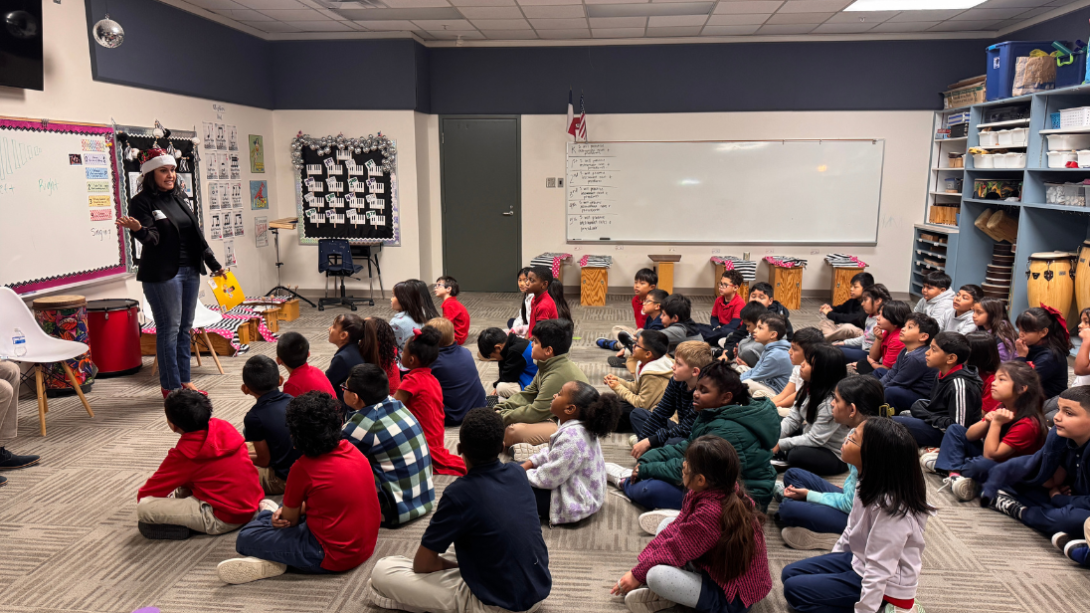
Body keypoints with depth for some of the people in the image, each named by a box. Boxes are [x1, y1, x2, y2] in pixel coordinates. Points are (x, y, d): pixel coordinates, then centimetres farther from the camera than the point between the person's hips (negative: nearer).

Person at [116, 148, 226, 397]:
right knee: (169, 328, -4)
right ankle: (171, 387, 5)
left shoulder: (181, 197, 13)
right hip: (162, 274, -7)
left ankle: (184, 381, 20)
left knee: (185, 327, 11)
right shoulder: (142, 202, -7)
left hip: (190, 271, 7)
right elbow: (152, 238, -17)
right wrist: (138, 229, -38)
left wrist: (213, 263, 17)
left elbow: (197, 234, 17)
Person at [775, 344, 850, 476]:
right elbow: (792, 419, -1)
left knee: (796, 454, -34)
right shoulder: (809, 388, -2)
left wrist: (780, 445, -23)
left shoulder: (832, 400, -28)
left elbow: (815, 439, -26)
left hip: (835, 456, -8)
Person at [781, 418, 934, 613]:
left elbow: (878, 571, -29)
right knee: (790, 573, 9)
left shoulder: (890, 508, -32)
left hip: (884, 586, -9)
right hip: (860, 560, 9)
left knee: (794, 589, -10)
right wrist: (831, 563, 17)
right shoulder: (872, 484, -6)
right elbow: (852, 528, 10)